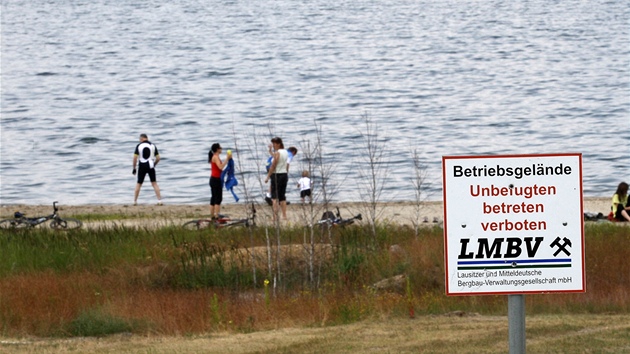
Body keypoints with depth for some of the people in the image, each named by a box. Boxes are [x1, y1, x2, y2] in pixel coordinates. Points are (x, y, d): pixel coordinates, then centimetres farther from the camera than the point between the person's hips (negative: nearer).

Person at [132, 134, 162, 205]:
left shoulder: (139, 146, -1)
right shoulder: (153, 146, 4)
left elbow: (135, 158, -7)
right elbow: (158, 158, 3)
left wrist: (134, 168, 1)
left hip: (142, 167, -1)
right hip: (150, 166, 1)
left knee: (138, 184, 11)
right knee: (154, 183, 3)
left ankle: (135, 201, 12)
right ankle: (159, 201, -7)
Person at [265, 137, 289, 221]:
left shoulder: (277, 153, -13)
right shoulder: (286, 152, 10)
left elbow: (273, 166, -15)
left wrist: (268, 177, -12)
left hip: (277, 175, -8)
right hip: (284, 174, 8)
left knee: (274, 196, -6)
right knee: (282, 196, 13)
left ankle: (275, 216, -15)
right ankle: (284, 215, 10)